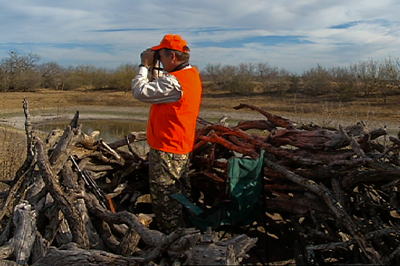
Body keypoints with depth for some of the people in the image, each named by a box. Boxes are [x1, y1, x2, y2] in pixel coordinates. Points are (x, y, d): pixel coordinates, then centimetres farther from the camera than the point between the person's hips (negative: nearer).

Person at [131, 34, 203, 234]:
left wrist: (144, 66, -9)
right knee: (180, 193, 21)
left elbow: (140, 92, -21)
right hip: (183, 148, 11)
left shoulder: (173, 81, -25)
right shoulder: (193, 74, 8)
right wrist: (154, 68, 6)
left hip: (166, 150, -11)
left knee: (163, 198, 0)